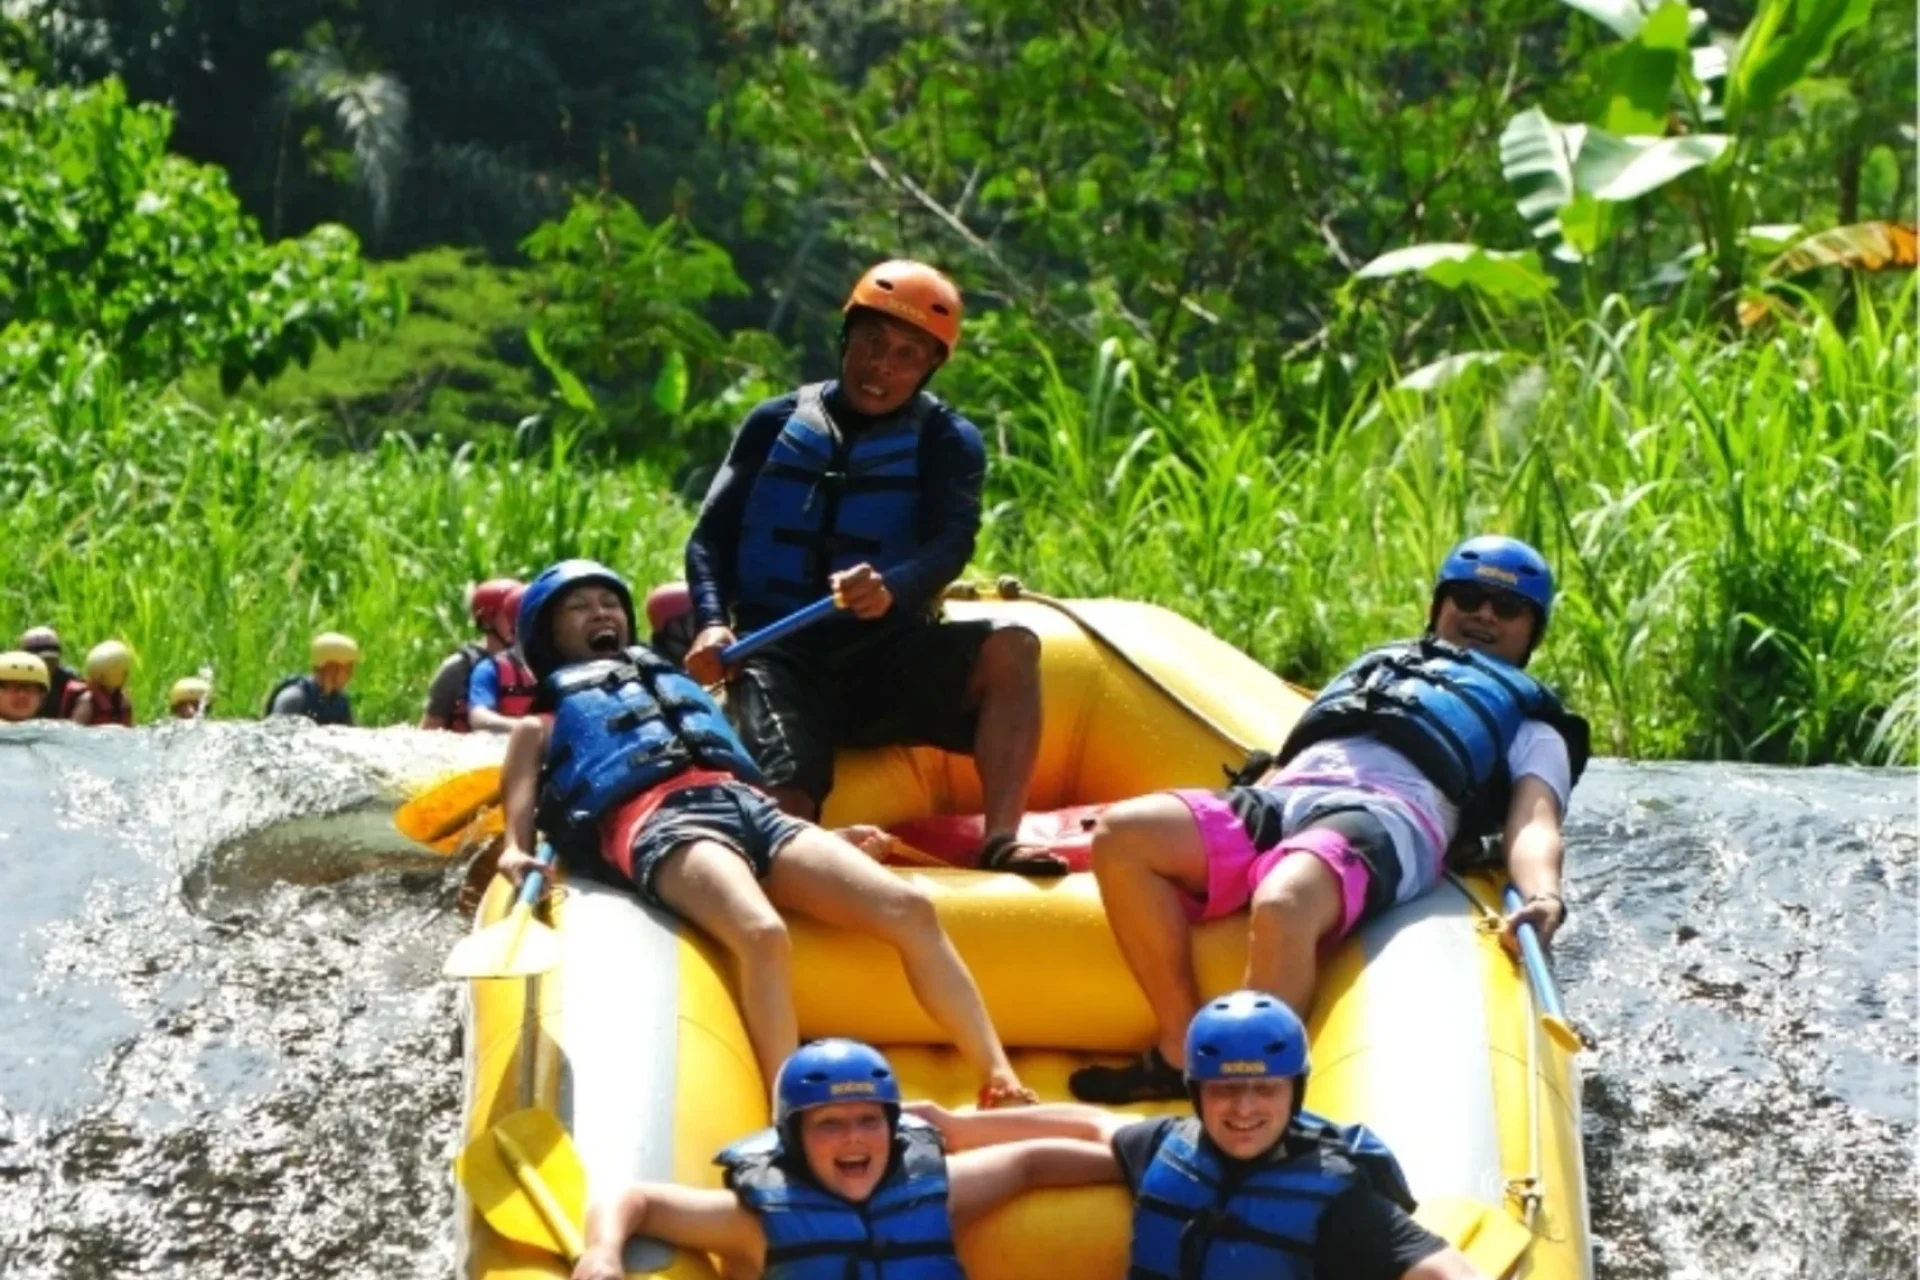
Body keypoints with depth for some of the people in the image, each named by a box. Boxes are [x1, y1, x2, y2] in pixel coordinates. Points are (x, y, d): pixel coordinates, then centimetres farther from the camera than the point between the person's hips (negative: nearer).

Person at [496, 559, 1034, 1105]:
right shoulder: (544, 723, 30)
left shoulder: (680, 683, 42)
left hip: (751, 807, 5)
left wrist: (824, 839, 21)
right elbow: (518, 792, 14)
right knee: (763, 936, -38)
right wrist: (515, 850, -10)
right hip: (658, 822, -5)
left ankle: (1001, 1084, -23)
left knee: (910, 908, -17)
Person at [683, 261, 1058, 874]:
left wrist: (893, 588, -34)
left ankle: (1001, 841, -38)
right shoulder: (776, 425, 12)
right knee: (784, 800, -32)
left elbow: (950, 544, -10)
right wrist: (713, 624, -13)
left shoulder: (947, 442, 8)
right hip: (780, 660, -1)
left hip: (889, 660, 1)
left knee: (1011, 649, -29)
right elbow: (711, 537, 8)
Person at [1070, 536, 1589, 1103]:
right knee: (1122, 834, -23)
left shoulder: (1530, 729, 29)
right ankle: (1184, 1053, -18)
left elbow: (1534, 822, 9)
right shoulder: (1372, 667, 43)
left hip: (1391, 817, -5)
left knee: (1281, 906, -40)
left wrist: (1543, 898, -16)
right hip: (1280, 803, 5)